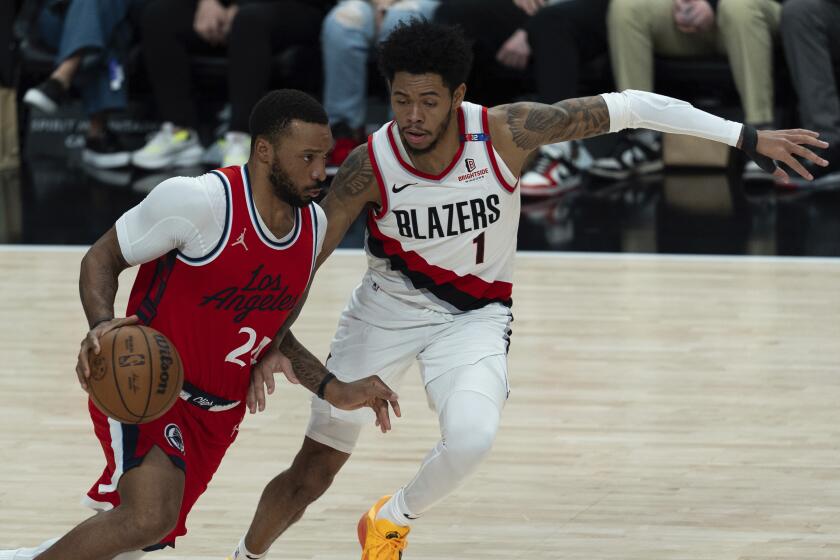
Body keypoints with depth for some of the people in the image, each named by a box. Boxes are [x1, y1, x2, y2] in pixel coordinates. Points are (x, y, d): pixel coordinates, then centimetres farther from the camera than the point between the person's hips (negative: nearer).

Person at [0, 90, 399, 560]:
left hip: (217, 414, 8)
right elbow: (101, 259, -9)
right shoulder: (199, 200, -18)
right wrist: (103, 325, -27)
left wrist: (334, 391, 9)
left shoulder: (314, 226, 5)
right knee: (150, 518, -30)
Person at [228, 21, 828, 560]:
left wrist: (748, 137, -19)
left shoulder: (505, 132, -24)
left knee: (473, 438, -29)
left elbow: (628, 108, -18)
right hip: (387, 306, 0)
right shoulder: (370, 166, -23)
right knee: (315, 469, 2)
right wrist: (275, 342, -31)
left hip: (474, 315, 0)